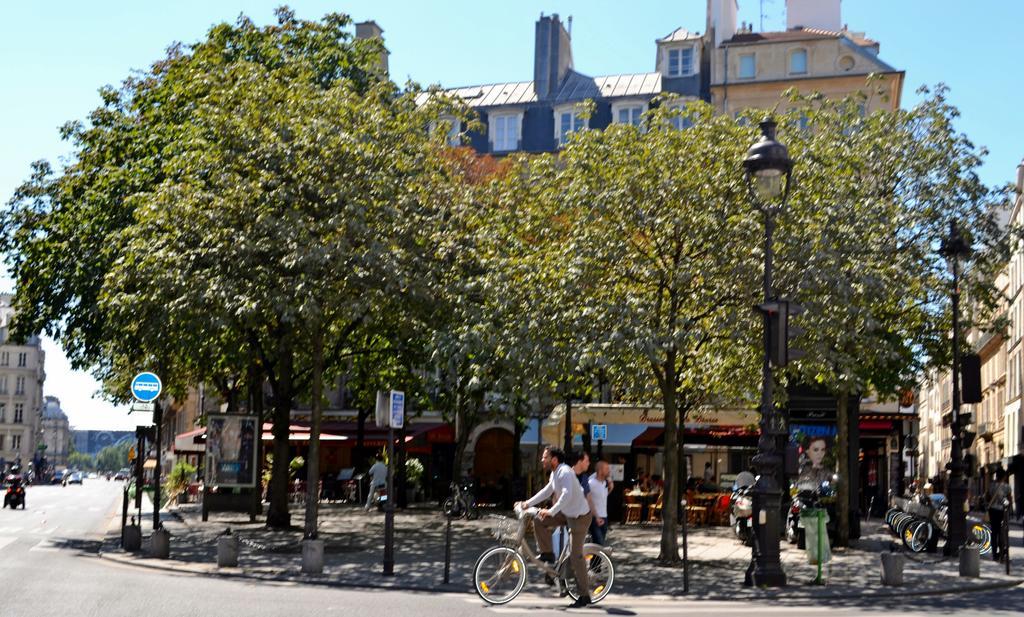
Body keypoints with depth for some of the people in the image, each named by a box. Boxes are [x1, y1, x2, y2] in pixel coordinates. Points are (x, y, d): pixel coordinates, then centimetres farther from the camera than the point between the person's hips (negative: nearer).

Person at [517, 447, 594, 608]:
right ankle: (547, 553, 16)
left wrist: (551, 511, -38)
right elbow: (547, 491, 17)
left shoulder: (565, 472, -23)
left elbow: (567, 494, -35)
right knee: (539, 521, 1)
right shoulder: (555, 473, 7)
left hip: (579, 516, -9)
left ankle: (584, 596, -1)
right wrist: (528, 503, 12)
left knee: (575, 555, -8)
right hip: (567, 513, 9)